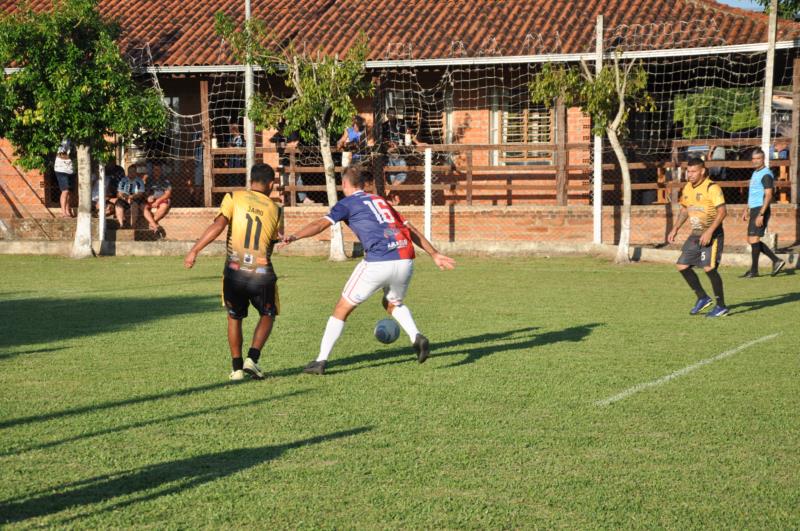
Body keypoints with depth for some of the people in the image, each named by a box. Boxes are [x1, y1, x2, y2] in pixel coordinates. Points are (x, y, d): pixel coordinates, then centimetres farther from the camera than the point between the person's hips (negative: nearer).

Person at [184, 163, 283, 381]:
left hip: (234, 272, 0)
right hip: (262, 274, 0)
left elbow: (218, 225, -13)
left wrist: (194, 251, -12)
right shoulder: (275, 210, 5)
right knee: (268, 315, 21)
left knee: (234, 318, 20)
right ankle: (252, 358, 2)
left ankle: (237, 368, 17)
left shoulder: (234, 198, -1)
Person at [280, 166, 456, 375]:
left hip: (378, 262, -5)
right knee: (393, 303, 32)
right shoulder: (381, 201, 27)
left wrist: (294, 237, -19)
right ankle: (417, 337, 8)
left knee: (343, 308, 8)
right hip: (406, 259, 6)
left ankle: (321, 360, 5)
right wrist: (435, 254, 32)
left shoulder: (348, 203, 9)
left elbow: (321, 224, -8)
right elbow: (412, 230, 27)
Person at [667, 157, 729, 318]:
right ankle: (703, 298, 18)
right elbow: (684, 209, 22)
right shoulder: (687, 188, 9)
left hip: (712, 234, -8)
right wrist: (675, 229, 12)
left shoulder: (712, 188, -16)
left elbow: (722, 212, -22)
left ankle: (721, 306, -3)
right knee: (682, 266, 3)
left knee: (709, 268, -15)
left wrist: (709, 232, -27)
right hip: (696, 234, 8)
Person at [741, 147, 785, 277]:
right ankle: (776, 261, 16)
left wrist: (761, 215, -25)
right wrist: (747, 210, 24)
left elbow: (768, 196, -20)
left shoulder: (766, 174, -13)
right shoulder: (755, 173, 17)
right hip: (754, 209, 10)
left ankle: (754, 270, 0)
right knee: (751, 240, 10)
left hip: (761, 210, -10)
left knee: (754, 239, -8)